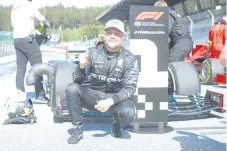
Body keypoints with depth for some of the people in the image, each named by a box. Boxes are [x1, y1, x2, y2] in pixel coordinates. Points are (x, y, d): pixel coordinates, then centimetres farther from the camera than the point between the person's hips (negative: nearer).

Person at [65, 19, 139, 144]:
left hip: (116, 98, -1)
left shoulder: (129, 59, -8)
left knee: (129, 113, -33)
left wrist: (111, 101, -29)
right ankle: (77, 129, -7)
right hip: (93, 95, 2)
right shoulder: (93, 53, -4)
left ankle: (116, 123, 7)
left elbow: (130, 88, -13)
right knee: (72, 89, -25)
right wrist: (81, 67, -29)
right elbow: (77, 80, -6)